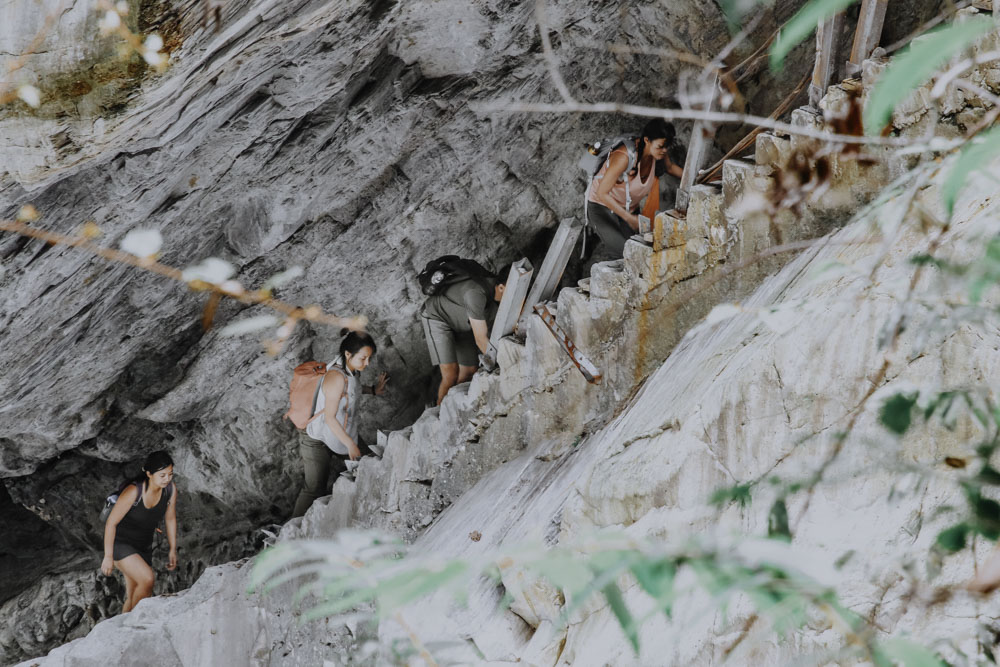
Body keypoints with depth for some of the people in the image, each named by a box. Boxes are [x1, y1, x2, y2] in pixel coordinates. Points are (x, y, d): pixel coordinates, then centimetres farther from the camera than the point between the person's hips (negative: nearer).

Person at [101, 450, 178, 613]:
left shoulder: (171, 489, -11)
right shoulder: (133, 492, -28)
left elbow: (170, 519, 6)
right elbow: (111, 522, -19)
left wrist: (173, 550, 11)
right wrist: (108, 556, -15)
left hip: (143, 547, 6)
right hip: (120, 543, -6)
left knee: (133, 598, 9)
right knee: (147, 579, -26)